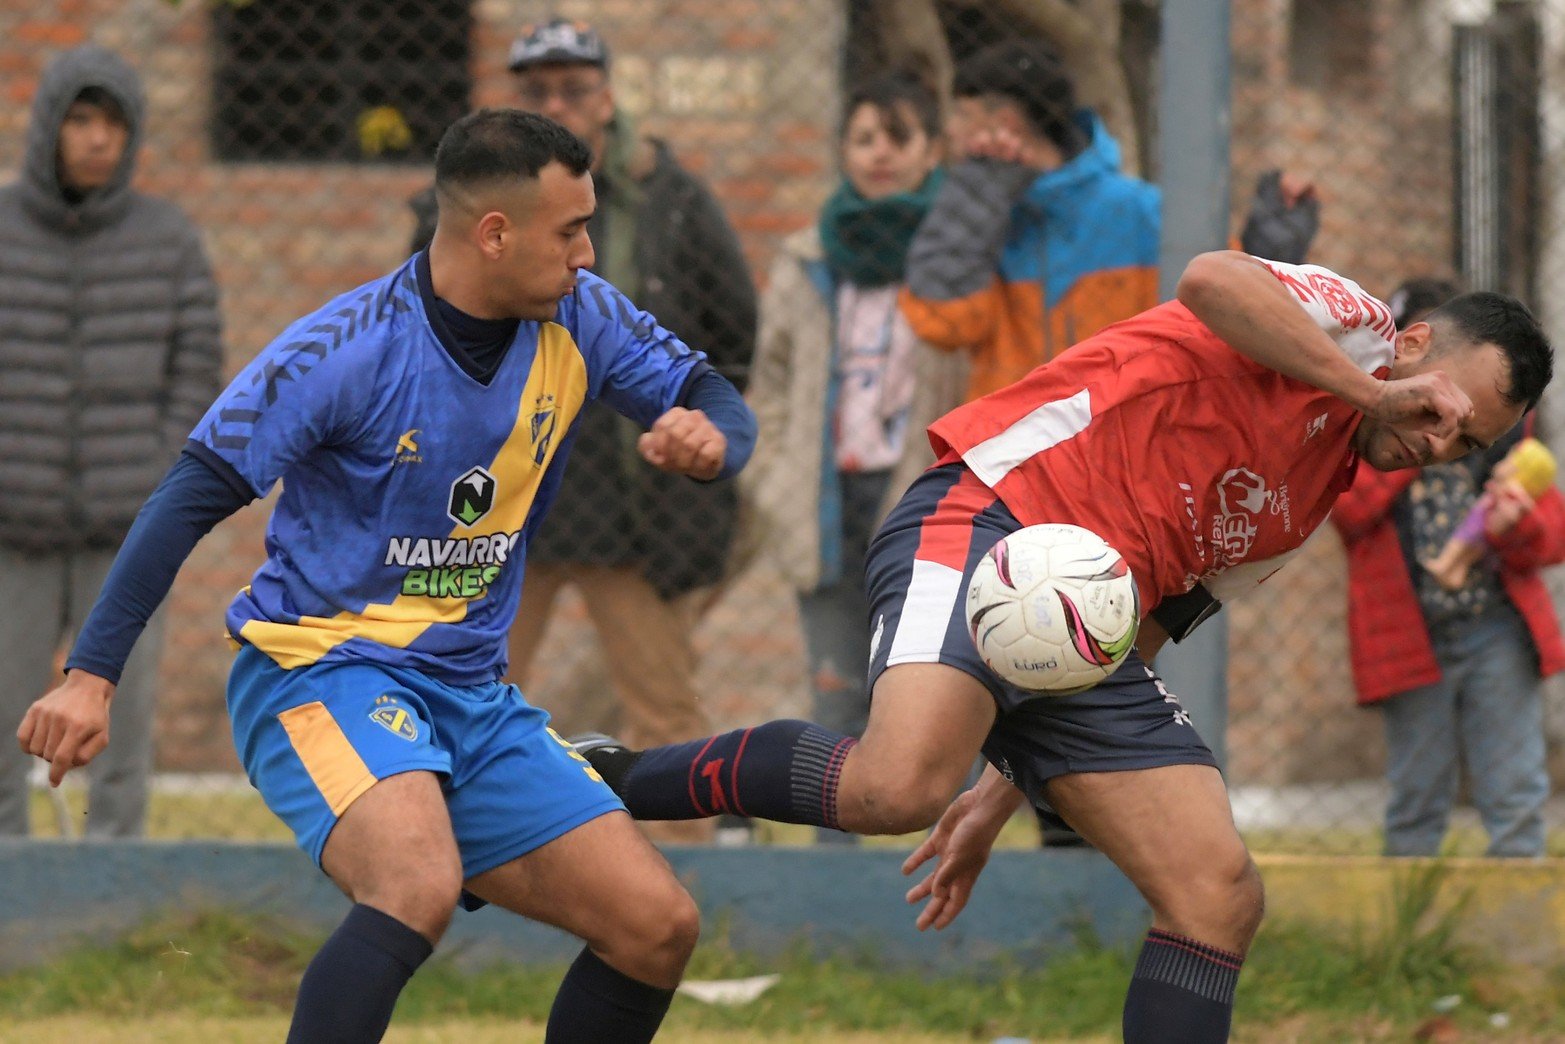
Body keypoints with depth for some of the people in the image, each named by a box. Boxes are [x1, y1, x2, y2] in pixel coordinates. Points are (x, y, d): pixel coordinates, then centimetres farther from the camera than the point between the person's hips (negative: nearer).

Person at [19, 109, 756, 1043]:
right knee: (420, 887, -35)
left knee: (658, 924, -4)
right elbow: (193, 497, -15)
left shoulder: (581, 319, 0)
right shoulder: (345, 351, -16)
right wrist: (93, 674, -22)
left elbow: (717, 400, 8)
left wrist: (711, 438, -18)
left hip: (471, 694, 7)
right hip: (321, 671, -7)